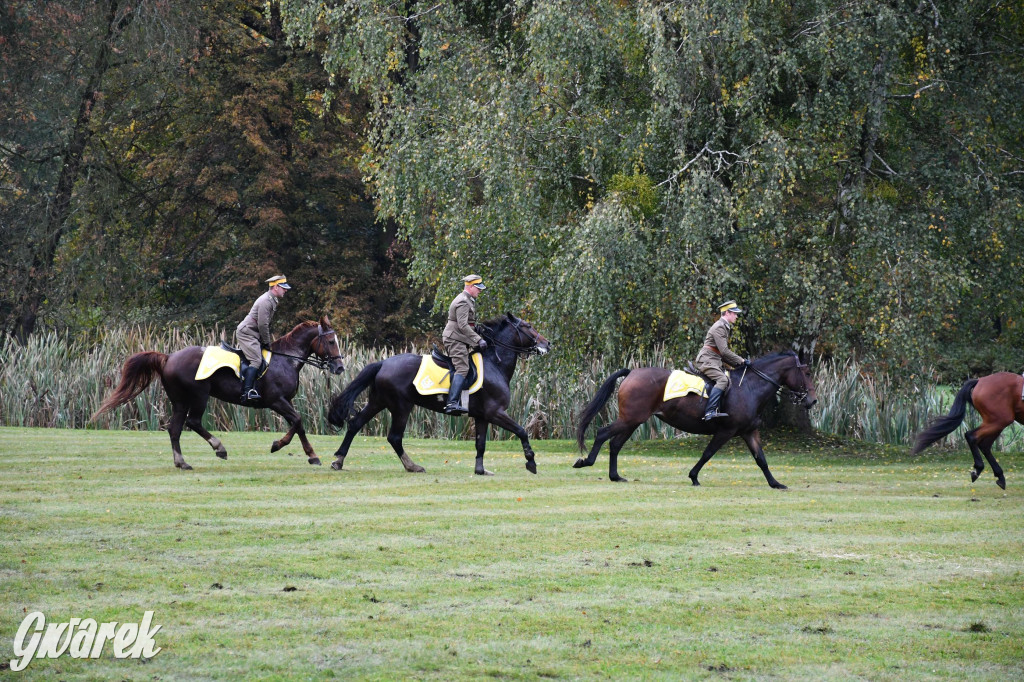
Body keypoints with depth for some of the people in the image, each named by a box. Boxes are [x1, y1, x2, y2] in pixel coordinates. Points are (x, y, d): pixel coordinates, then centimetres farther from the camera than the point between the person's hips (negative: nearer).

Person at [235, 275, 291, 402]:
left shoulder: (273, 301, 15)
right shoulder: (265, 301, -18)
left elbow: (265, 324, 23)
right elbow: (263, 325, -21)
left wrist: (266, 343, 17)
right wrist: (267, 343, -10)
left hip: (252, 334, 11)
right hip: (247, 333, -11)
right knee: (256, 361, -20)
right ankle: (247, 392, -28)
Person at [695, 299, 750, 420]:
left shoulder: (726, 327, 21)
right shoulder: (719, 327, -13)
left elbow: (723, 353, 24)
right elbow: (724, 351, -20)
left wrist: (737, 364, 16)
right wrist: (741, 361, -13)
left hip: (715, 361, 11)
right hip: (707, 360, -11)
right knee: (722, 379, -28)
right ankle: (710, 411, -38)